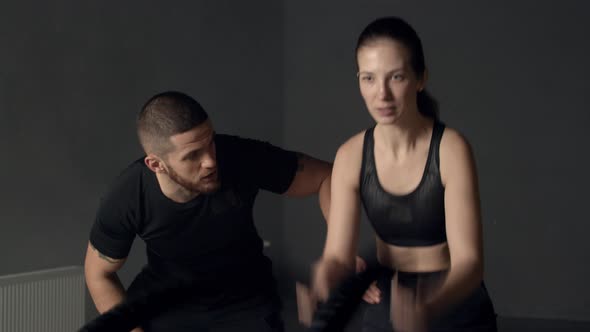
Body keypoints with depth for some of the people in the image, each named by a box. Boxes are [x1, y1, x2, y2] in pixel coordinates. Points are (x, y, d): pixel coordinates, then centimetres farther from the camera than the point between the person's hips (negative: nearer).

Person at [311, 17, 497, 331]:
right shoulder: (351, 156, -11)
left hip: (453, 306, -3)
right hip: (385, 307, 3)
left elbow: (469, 259, -27)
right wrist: (324, 282, -36)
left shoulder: (451, 149, -21)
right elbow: (338, 254, -13)